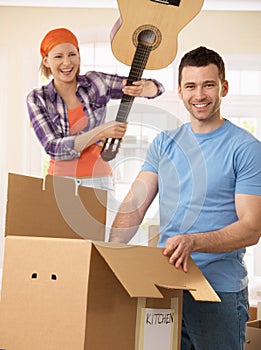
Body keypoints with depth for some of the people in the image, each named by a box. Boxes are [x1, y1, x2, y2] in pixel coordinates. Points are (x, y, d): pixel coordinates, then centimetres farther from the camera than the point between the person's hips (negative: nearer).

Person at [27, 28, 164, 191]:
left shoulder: (96, 82, 1)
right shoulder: (38, 99, 1)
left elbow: (157, 88, -1)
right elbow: (53, 147, -9)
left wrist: (141, 90, -24)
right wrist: (101, 132, -19)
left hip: (98, 180, 0)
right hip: (58, 182, 1)